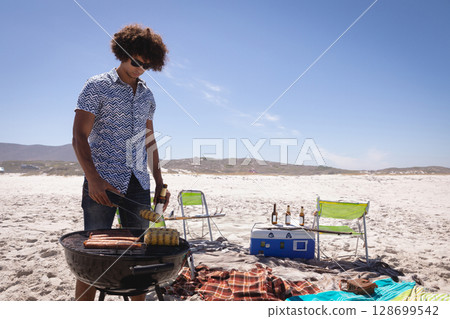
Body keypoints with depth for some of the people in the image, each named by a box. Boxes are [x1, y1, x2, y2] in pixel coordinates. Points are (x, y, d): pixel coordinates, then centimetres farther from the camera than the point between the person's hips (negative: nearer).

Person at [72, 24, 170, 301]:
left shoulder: (147, 94, 16)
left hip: (139, 183, 5)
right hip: (103, 182, -5)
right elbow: (79, 137, -6)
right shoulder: (97, 86, 0)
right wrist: (93, 179, -20)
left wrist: (159, 181, 14)